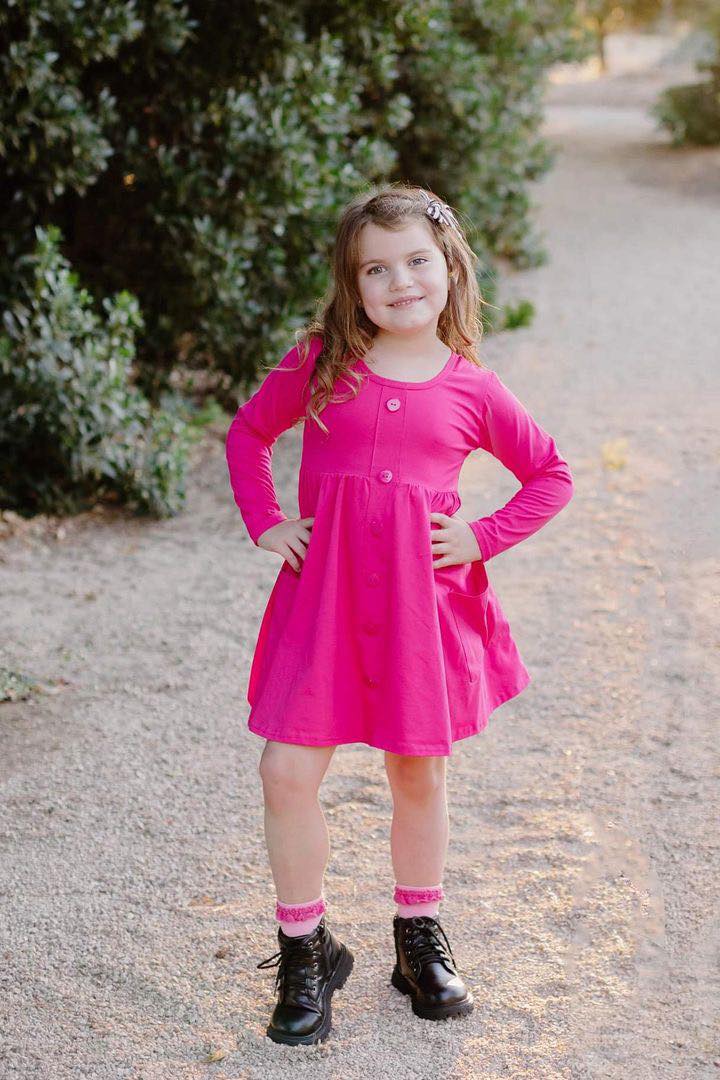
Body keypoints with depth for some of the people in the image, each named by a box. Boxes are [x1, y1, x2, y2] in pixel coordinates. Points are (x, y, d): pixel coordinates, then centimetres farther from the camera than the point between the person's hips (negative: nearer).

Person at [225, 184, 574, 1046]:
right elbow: (247, 433, 15)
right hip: (323, 590, 0)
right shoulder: (320, 363, 1)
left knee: (419, 775, 13)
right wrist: (264, 523, 4)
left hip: (422, 596, 0)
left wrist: (483, 537, -1)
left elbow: (551, 475, 11)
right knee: (288, 771, -6)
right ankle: (306, 951, 13)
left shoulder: (473, 390, 0)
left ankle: (419, 940, 34)